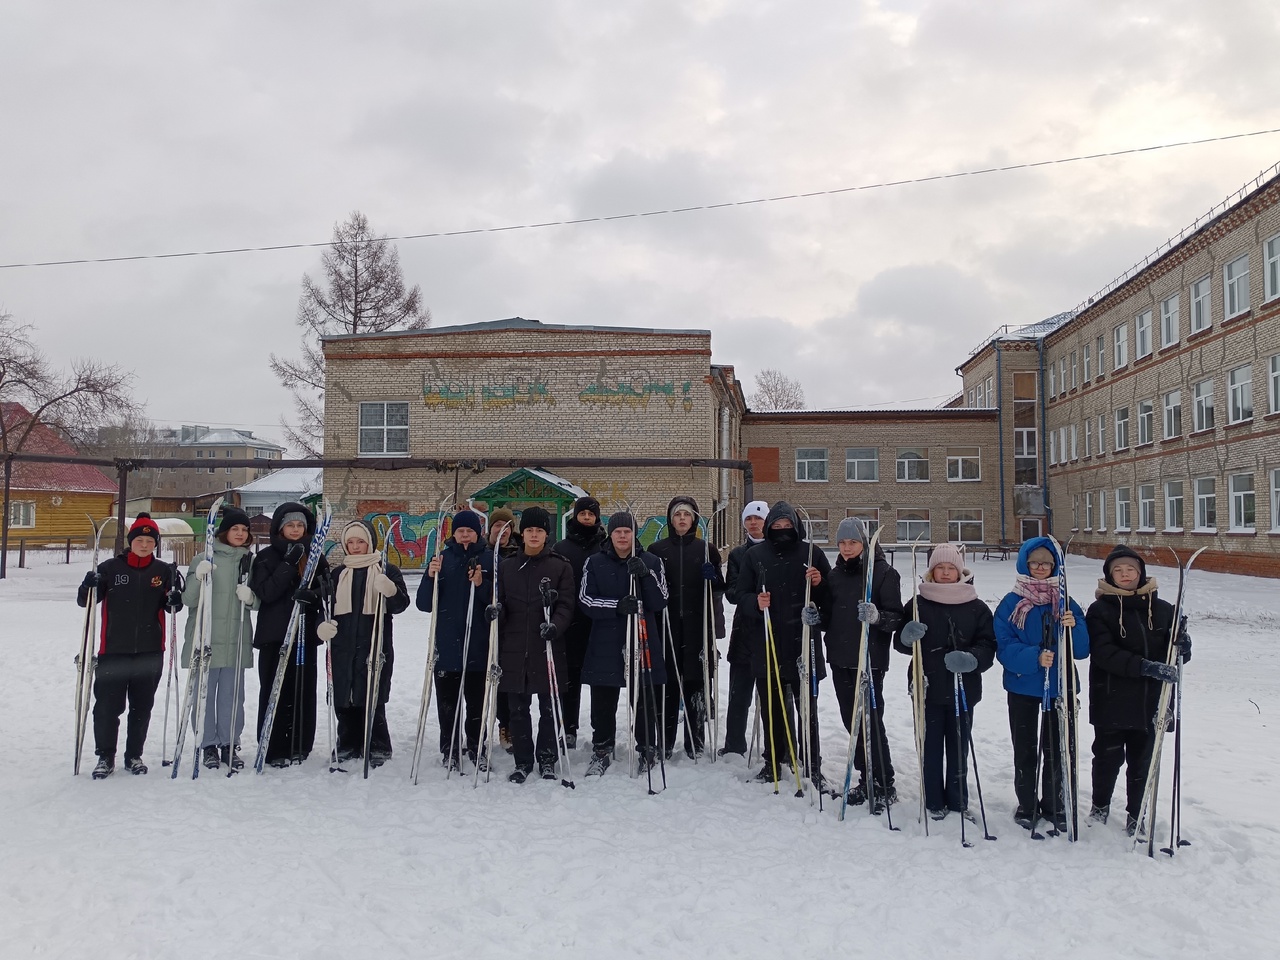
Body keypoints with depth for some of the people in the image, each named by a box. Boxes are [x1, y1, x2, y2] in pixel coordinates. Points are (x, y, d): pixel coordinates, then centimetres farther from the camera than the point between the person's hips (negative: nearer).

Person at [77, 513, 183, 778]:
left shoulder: (164, 571, 4)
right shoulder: (111, 567, 0)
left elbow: (171, 607, 8)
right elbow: (84, 601, 2)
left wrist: (175, 600, -15)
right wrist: (89, 587, -20)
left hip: (150, 651, 2)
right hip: (114, 650, -1)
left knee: (142, 706, 10)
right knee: (107, 705, 0)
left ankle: (134, 755, 23)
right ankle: (105, 757, 15)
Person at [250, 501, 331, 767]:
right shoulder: (266, 557, 2)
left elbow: (327, 590, 6)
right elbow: (265, 593, -10)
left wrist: (313, 593, -16)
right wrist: (289, 564, -16)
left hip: (305, 633, 2)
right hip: (274, 634, -2)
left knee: (304, 690, 4)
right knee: (275, 691, -2)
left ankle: (300, 746, 15)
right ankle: (274, 749, 7)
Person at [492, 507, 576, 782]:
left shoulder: (561, 566, 3)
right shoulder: (507, 566, 12)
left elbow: (566, 604, -4)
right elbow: (501, 603, 13)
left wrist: (555, 626, -22)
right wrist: (495, 610, -10)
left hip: (548, 648, -2)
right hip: (514, 647, 3)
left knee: (549, 707, 5)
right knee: (518, 708, 8)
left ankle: (547, 760, 20)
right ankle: (523, 761, 21)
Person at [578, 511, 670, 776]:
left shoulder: (651, 561, 4)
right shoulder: (595, 563, 3)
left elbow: (660, 602, -2)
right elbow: (586, 600, -5)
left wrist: (646, 576, -17)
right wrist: (617, 606, -19)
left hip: (643, 641, 0)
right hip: (605, 643, 0)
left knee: (646, 699, 6)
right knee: (603, 702, 8)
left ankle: (647, 750, 23)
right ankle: (601, 751, 24)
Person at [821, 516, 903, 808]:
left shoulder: (884, 572, -7)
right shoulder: (836, 574, 11)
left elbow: (897, 617, -12)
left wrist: (877, 617, -31)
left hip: (870, 660, -6)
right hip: (840, 658, 6)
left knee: (870, 720, -4)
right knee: (851, 719, 11)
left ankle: (885, 785, 10)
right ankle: (867, 780, 24)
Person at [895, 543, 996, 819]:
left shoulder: (977, 608, 1)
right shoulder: (918, 604, 1)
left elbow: (988, 646, -2)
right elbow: (901, 643, 2)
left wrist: (970, 659, -22)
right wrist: (908, 636, -22)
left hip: (963, 690, 1)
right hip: (928, 689, 0)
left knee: (958, 747, 12)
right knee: (930, 747, 7)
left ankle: (958, 800, 27)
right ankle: (934, 801, 21)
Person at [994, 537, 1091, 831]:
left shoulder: (1066, 603, 3)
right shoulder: (1010, 604, -4)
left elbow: (1082, 650, 0)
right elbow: (1004, 648, -11)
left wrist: (1073, 628, -19)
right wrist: (1034, 658, -26)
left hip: (1060, 686, 2)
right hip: (1022, 687, -2)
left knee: (1058, 749, 10)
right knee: (1025, 750, 9)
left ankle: (1054, 806, 27)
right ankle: (1026, 805, 25)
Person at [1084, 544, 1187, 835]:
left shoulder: (1162, 610, 5)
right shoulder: (1099, 611, -5)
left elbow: (1172, 653, 11)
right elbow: (1104, 653, -17)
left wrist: (1181, 647, -13)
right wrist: (1146, 666, -27)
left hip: (1150, 702, 3)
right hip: (1110, 702, -2)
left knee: (1142, 762, 12)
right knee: (1109, 758, 10)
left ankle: (1136, 816, 31)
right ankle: (1100, 807, 34)